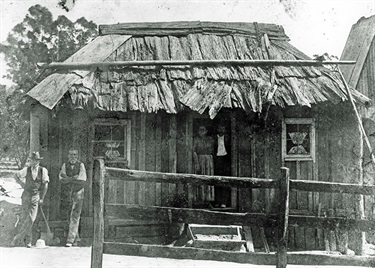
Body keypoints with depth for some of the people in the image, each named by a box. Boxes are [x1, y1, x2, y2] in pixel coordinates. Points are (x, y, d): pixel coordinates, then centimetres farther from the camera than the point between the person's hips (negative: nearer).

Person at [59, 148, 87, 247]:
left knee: (75, 216, -9)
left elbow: (83, 181, -13)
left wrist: (68, 178, -14)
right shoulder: (65, 165, 4)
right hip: (68, 193, 3)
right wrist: (74, 178, -20)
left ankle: (70, 240, -9)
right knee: (69, 216, 8)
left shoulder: (81, 165, -3)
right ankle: (76, 237, 25)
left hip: (78, 193, -3)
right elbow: (61, 179, -8)